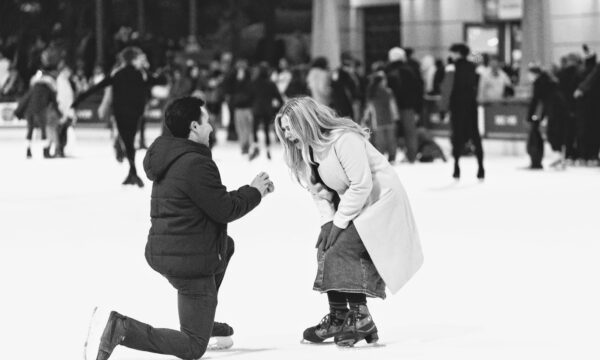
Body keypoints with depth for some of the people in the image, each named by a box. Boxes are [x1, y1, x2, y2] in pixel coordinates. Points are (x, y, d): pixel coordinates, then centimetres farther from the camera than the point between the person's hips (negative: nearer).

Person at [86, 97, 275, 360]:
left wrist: (252, 191, 13)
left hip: (163, 251, 10)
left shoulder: (170, 156, 9)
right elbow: (224, 210, -15)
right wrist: (254, 192, 2)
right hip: (189, 263, -10)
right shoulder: (196, 165, -22)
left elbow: (214, 199, 17)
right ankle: (120, 329, -18)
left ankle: (205, 323, 34)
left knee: (226, 246, 37)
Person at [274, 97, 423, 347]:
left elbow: (362, 185, -26)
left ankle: (360, 318, -15)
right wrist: (327, 220, -6)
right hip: (351, 206, 9)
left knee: (343, 250, -20)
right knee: (325, 249, 1)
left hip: (380, 199, -9)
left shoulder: (344, 140, -25)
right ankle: (338, 318, 9)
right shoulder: (309, 149, 4)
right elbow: (319, 190, 10)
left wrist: (339, 222, -20)